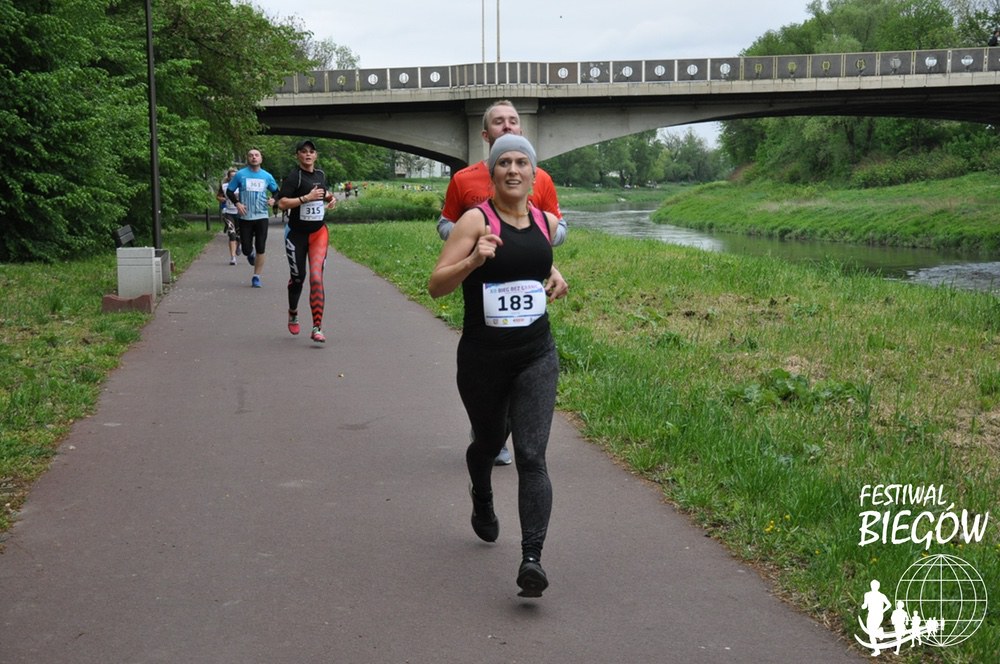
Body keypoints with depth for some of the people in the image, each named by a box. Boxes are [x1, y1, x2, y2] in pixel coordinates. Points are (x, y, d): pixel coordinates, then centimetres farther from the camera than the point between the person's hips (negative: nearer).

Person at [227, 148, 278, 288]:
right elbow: (229, 191, 6)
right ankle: (251, 253, 37)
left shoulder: (267, 176, 5)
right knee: (246, 249, 0)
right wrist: (237, 203, -11)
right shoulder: (240, 174, -1)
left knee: (260, 249, -3)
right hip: (245, 217, -1)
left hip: (262, 217, 1)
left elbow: (276, 191, 19)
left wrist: (273, 199, -3)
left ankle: (256, 277, 9)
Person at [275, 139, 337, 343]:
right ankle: (293, 313, 40)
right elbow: (282, 203, -20)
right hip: (296, 234, -3)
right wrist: (307, 198, -25)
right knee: (298, 277, 9)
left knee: (316, 277, -11)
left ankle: (317, 328, -15)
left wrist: (331, 198, 7)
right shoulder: (294, 177, -10)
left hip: (319, 233, 3)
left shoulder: (321, 175, 8)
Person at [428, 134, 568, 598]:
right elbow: (436, 286, -15)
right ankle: (482, 501, 54)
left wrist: (553, 276, 12)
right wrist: (473, 260, -29)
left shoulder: (547, 222, 5)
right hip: (482, 360, -1)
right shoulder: (476, 220, -9)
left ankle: (532, 560, -17)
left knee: (531, 455, -12)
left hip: (536, 356, 2)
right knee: (489, 442, 19)